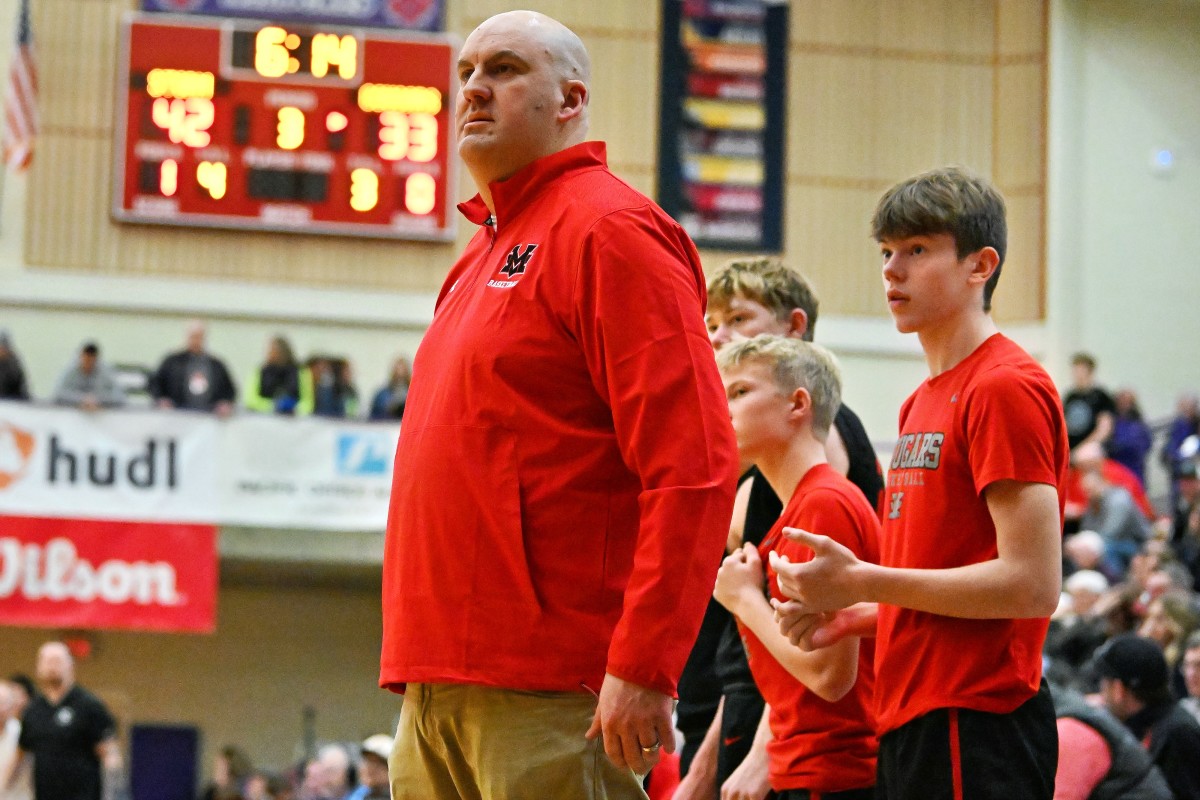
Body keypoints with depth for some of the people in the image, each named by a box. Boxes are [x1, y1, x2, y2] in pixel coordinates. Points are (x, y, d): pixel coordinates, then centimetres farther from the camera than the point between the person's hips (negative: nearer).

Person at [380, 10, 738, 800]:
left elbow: (693, 467, -16)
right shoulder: (487, 248, 21)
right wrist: (423, 661, 18)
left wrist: (643, 667, -21)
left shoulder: (607, 228, -7)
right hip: (440, 685, 9)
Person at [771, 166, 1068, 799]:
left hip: (973, 724, -9)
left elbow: (1033, 585, -18)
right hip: (910, 721, 9)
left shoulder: (1006, 387, -11)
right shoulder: (922, 403, 19)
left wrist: (864, 583, -14)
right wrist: (853, 616, 8)